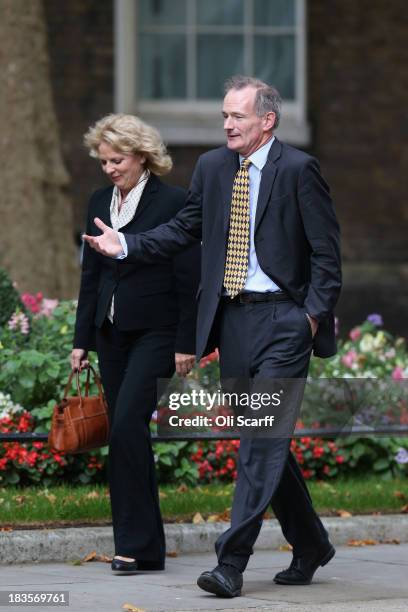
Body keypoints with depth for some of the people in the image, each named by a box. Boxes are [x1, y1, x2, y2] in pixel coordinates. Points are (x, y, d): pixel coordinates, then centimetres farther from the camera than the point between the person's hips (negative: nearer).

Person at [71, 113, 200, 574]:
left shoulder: (173, 203, -8)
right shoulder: (100, 203, 10)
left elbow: (189, 278, -9)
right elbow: (91, 273, 14)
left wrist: (186, 344, -12)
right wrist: (82, 340, 11)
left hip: (155, 332, -7)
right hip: (112, 331, 7)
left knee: (127, 424, -18)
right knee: (125, 433, 6)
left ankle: (133, 542, -13)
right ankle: (147, 547, 12)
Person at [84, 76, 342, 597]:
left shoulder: (298, 169, -6)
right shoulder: (212, 167, 10)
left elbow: (326, 251, -5)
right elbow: (184, 228, 17)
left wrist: (315, 314, -12)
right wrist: (126, 245, 3)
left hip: (282, 320, -6)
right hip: (232, 320, 6)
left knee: (263, 440, -12)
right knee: (263, 442, 12)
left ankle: (231, 562, -16)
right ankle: (309, 547, 26)